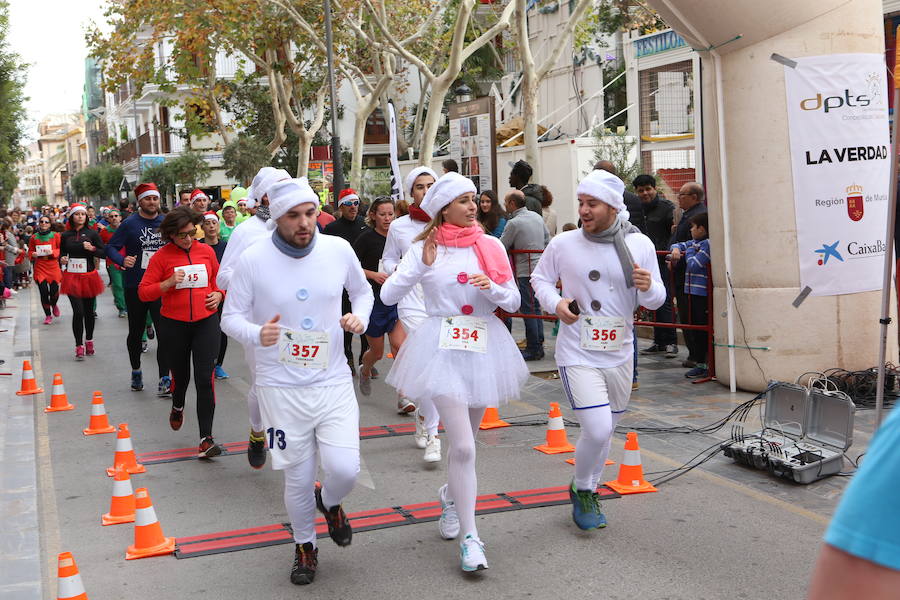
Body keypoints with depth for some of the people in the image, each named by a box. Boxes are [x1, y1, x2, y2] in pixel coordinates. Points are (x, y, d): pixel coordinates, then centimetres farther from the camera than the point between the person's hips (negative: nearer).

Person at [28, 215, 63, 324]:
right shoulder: (34, 237, 4)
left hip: (53, 267, -1)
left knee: (54, 291, -3)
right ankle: (48, 315, 12)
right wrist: (33, 254, -9)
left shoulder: (55, 235, 0)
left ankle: (54, 305, 34)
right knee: (44, 292, -5)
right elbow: (30, 251, 13)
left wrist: (53, 252, -16)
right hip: (40, 267, 1)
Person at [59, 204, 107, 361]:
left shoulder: (92, 233, 0)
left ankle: (89, 341, 28)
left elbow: (104, 253, -1)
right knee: (78, 311, -11)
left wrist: (92, 249, -18)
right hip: (72, 277, 0)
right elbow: (62, 253, 18)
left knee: (89, 311, 10)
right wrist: (62, 258, -4)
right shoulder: (65, 235, 5)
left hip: (89, 276, 0)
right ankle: (79, 346, -5)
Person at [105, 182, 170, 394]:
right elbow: (110, 247, -5)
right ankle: (136, 372, 34)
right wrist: (122, 260, -24)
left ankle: (164, 379, -6)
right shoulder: (129, 224, -5)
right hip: (134, 286, -1)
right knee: (136, 331, 14)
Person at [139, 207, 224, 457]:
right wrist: (169, 283, -19)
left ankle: (206, 439, -8)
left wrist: (219, 294, -2)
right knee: (180, 375, 16)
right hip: (174, 325, 0)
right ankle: (177, 407, 53)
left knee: (205, 378, -9)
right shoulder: (161, 256, -4)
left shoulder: (206, 251, 3)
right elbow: (144, 292, -5)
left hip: (206, 322, 1)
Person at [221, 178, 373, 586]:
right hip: (281, 387, -1)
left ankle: (330, 503, 28)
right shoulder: (253, 260, -10)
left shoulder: (339, 250, -3)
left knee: (344, 469, -11)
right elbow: (230, 316, -3)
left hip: (333, 381, 1)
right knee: (298, 478, 6)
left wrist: (360, 316, -6)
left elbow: (363, 291, 16)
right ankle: (304, 546, 35)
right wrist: (256, 334, -24)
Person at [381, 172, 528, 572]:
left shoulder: (491, 246, 5)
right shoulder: (425, 249, -1)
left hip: (485, 347, 4)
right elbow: (388, 295, -6)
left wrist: (491, 287, -14)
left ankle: (451, 495, 48)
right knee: (463, 447, -12)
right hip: (442, 348, -3)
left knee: (465, 438, 18)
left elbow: (513, 302, 5)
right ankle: (469, 537, -3)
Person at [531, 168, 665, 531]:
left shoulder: (640, 245, -3)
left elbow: (657, 300, 4)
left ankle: (589, 492, 42)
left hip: (619, 355, 4)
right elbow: (540, 278, 8)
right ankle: (581, 488, 12)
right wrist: (555, 301, -13)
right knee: (597, 430, -17)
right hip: (577, 355, -3)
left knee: (604, 432, 18)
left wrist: (648, 288, -20)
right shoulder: (563, 244, -8)